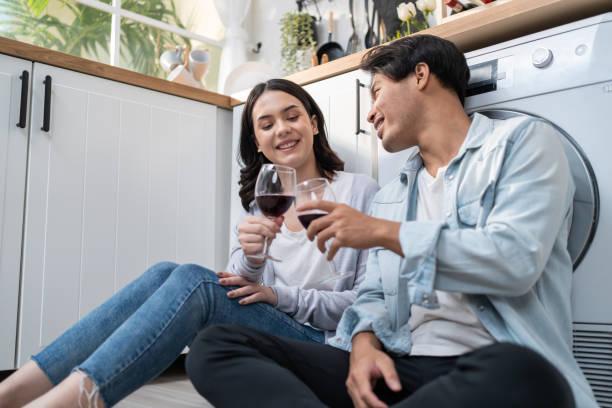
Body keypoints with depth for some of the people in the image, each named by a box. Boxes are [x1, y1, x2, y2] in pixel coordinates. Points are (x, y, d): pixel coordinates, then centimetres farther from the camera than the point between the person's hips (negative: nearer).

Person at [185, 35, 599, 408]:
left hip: (501, 365, -4)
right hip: (399, 366, 5)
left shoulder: (524, 141, 5)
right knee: (216, 344, -10)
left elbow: (516, 259, -11)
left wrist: (383, 233, -7)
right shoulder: (390, 196, 23)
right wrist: (364, 344, -6)